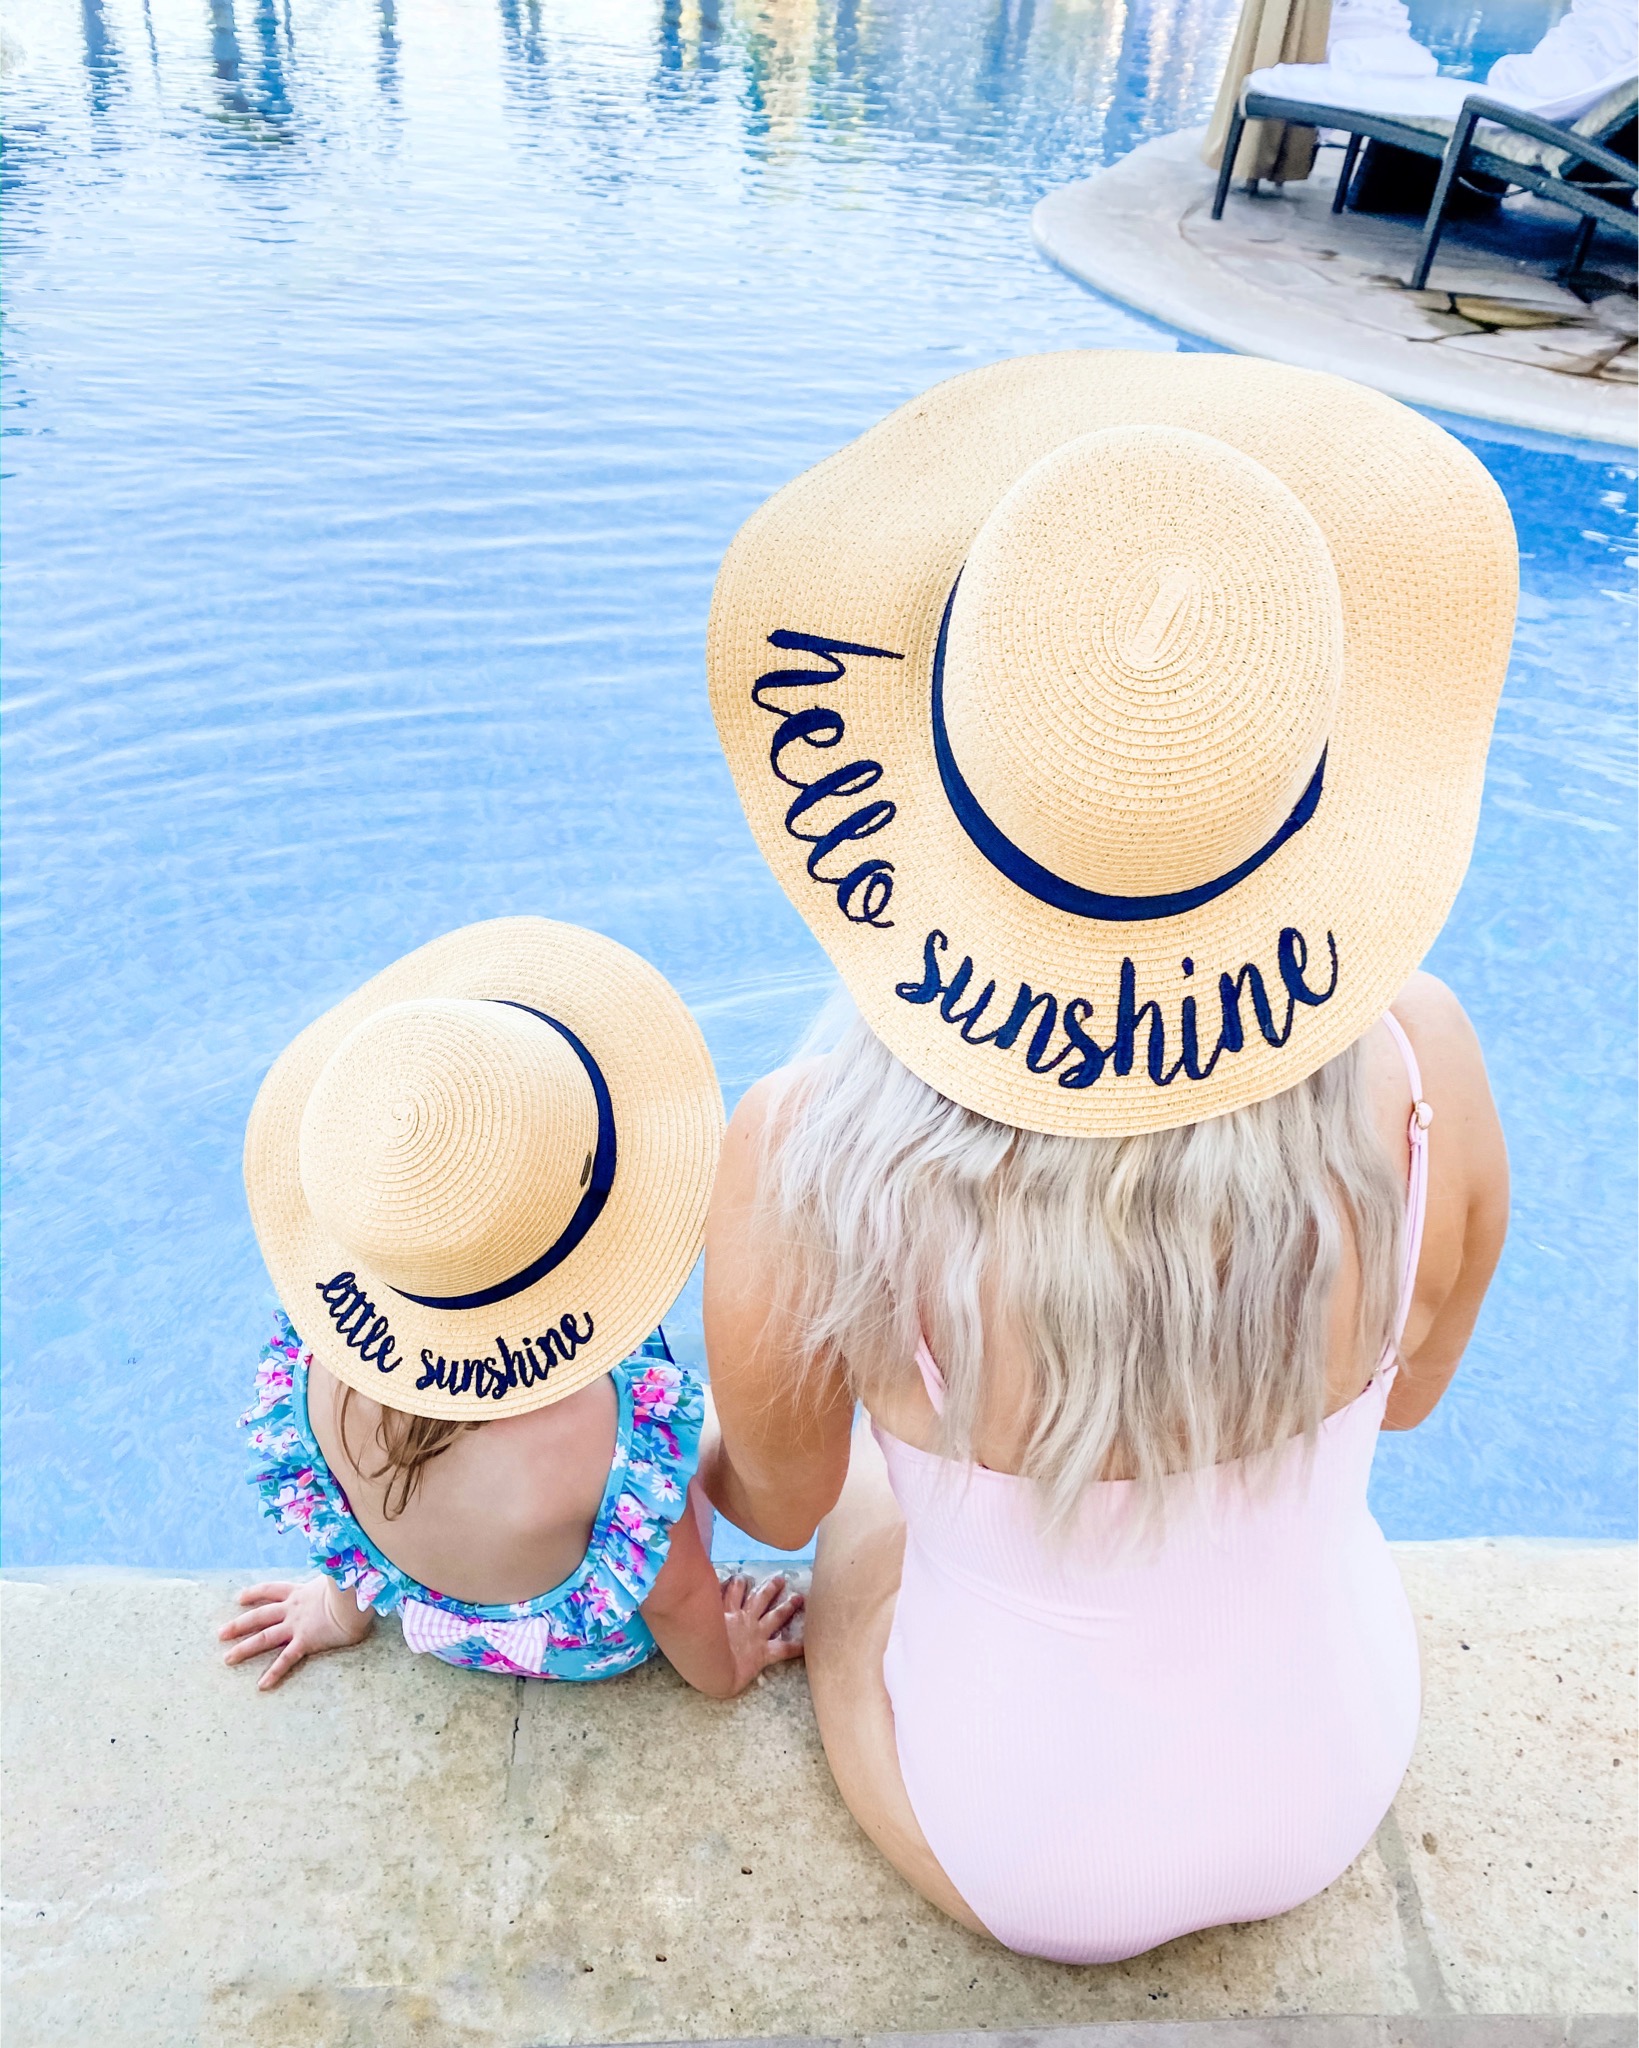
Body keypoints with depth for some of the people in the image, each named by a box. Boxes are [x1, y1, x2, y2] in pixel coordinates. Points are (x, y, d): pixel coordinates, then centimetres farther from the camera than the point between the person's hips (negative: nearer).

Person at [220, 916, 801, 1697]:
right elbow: (675, 1601, -24)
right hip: (590, 1651, -3)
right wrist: (726, 1663, 1)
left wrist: (344, 1607, 13)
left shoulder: (322, 1354, -35)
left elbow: (330, 1508, -11)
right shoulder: (613, 1428, -48)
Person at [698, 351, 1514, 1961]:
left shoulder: (804, 1165, -35)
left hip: (1016, 1845, -1)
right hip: (1339, 1783, 2)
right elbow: (1409, 1392, -6)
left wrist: (708, 1471, 11)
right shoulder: (1418, 1071, -28)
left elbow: (780, 1503, -12)